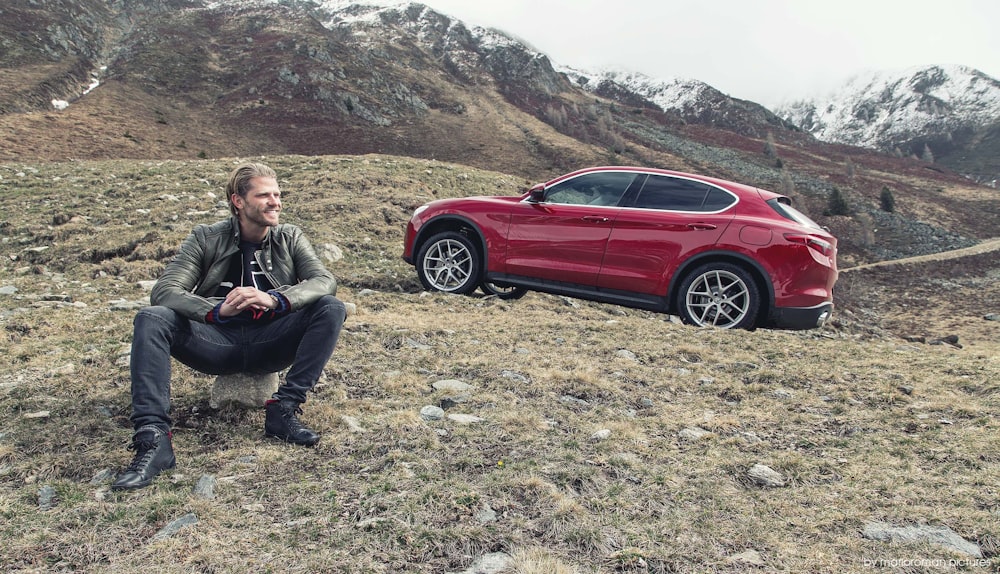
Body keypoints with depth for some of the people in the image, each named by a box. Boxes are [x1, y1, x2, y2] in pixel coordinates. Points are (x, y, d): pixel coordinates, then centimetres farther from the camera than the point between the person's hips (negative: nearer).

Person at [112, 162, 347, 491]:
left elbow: (324, 280, -10)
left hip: (270, 343, 1)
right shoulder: (206, 239, 2)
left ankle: (283, 409, -26)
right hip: (218, 342, 0)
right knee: (150, 318, -24)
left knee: (332, 308, -22)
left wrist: (274, 299, -30)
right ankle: (152, 440, -33)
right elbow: (164, 291, -11)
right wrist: (217, 310, -31)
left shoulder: (290, 238, 5)